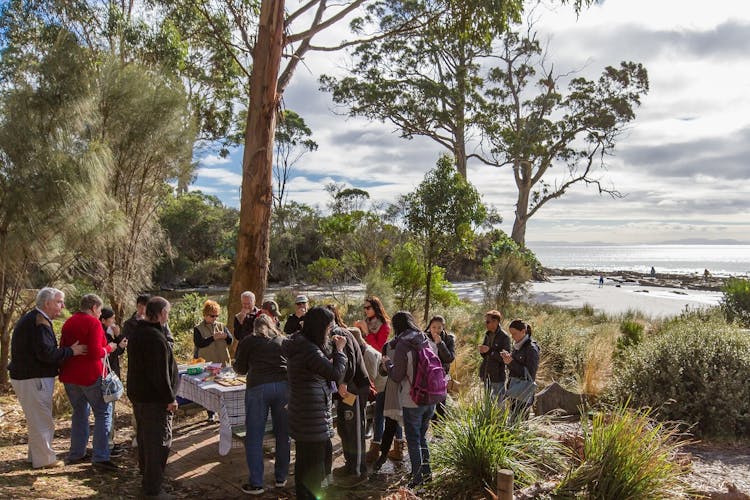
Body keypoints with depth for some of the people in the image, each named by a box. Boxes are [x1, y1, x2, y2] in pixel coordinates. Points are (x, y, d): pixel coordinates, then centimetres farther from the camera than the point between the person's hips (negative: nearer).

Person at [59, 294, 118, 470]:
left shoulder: (68, 323, 10)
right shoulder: (93, 323, -13)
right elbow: (96, 352, -20)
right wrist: (109, 348, -2)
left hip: (69, 376, 8)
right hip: (90, 375, -8)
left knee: (79, 412, 19)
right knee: (103, 413, -1)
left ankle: (76, 454, 23)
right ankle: (100, 456, -7)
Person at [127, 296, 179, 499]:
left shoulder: (136, 333, 9)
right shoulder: (156, 338, -25)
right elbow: (160, 374, -26)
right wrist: (170, 398, -18)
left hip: (137, 393, 10)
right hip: (154, 398, -10)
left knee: (144, 434, 26)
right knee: (159, 441, -3)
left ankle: (145, 470, 45)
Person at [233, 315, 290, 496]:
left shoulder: (248, 341, 13)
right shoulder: (283, 340, 19)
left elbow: (240, 369, 16)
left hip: (258, 387, -2)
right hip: (284, 385, 3)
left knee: (254, 437, 6)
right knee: (283, 434, 14)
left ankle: (256, 483, 8)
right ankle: (281, 478, 23)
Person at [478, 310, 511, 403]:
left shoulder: (504, 337, -14)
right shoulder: (488, 334, 8)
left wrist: (489, 351, -23)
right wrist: (482, 351, -7)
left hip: (498, 376, -7)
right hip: (487, 375, 7)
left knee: (497, 403, -1)